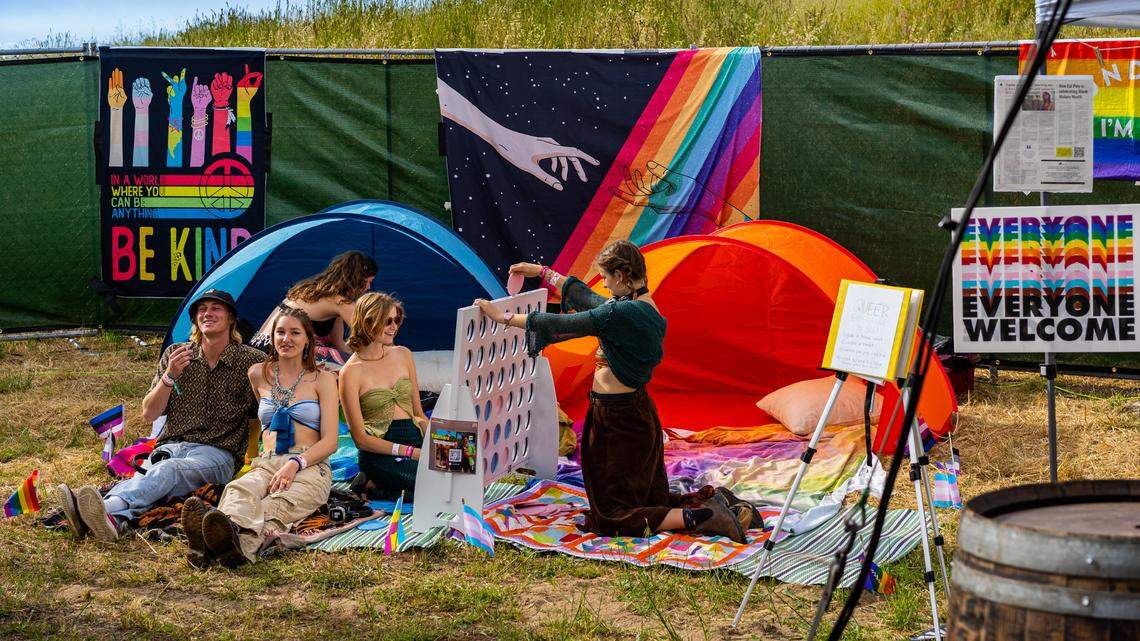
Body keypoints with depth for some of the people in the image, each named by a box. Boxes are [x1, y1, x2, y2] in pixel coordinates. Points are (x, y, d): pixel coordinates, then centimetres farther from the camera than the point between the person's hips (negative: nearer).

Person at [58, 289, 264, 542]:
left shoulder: (252, 362, 6)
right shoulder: (175, 355, 14)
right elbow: (149, 414, 10)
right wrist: (169, 377, -5)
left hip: (217, 454, -3)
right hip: (170, 447, 3)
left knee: (168, 470, -38)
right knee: (145, 476, -34)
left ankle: (109, 508, -66)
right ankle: (115, 519, -67)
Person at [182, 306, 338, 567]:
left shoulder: (322, 380, 11)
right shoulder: (259, 374, 21)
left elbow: (329, 441, 2)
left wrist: (295, 463, -14)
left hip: (310, 467, -2)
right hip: (266, 464, 2)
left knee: (279, 505, -40)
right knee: (239, 490, -37)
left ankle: (241, 542, -75)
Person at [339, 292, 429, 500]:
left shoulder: (403, 355, 14)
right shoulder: (351, 372, -4)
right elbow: (360, 438, -5)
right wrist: (409, 452, -13)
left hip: (415, 440, 6)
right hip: (380, 453, -6)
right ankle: (373, 485, -6)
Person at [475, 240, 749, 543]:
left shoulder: (622, 313, -23)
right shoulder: (644, 307, 7)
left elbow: (561, 325, -20)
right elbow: (586, 297, 21)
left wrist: (504, 317, -11)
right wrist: (542, 272, 28)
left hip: (619, 419, -10)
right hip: (635, 412, 10)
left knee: (611, 518, -2)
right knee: (652, 501, 21)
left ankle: (698, 518, -11)